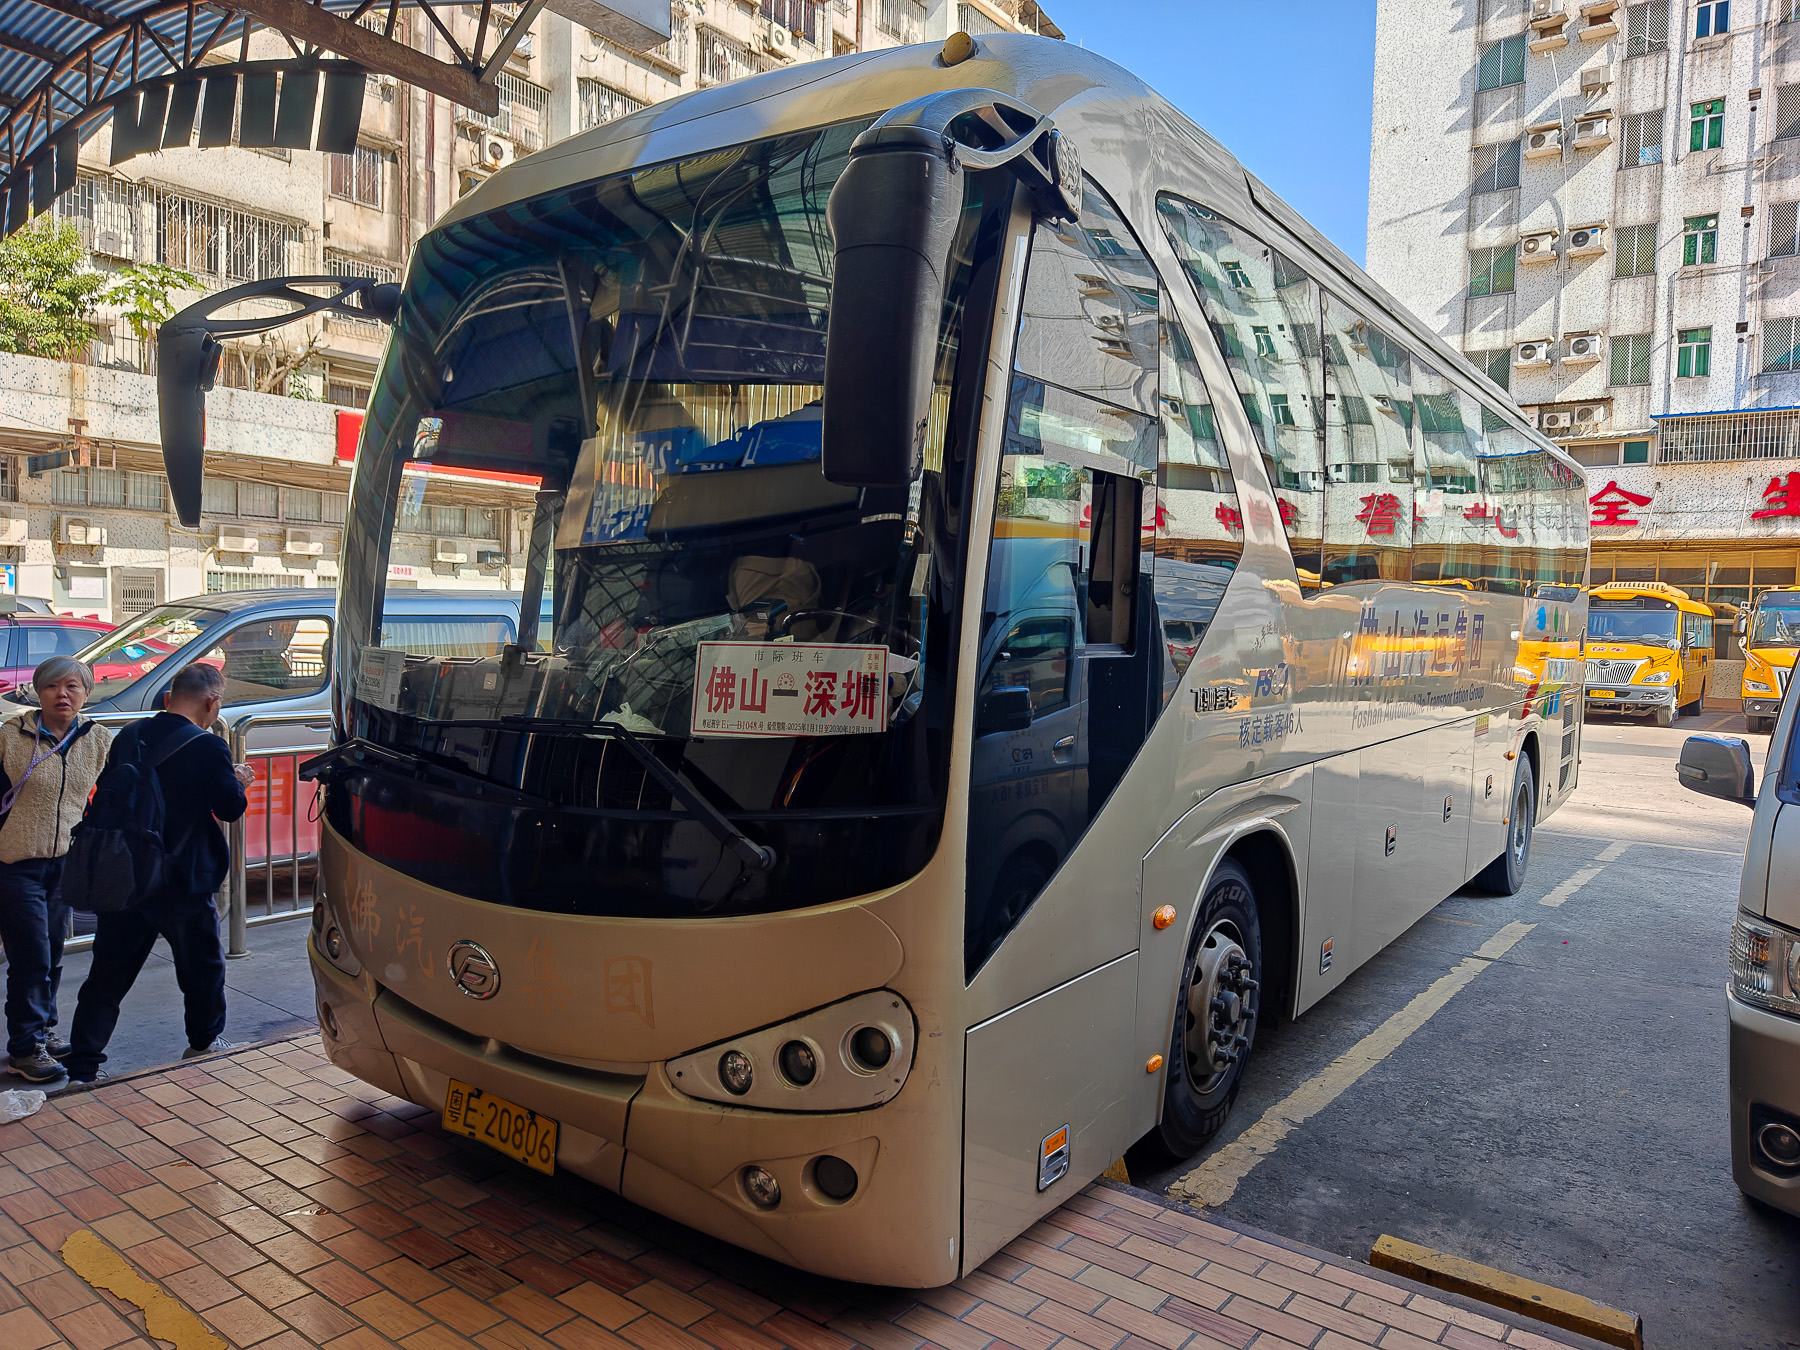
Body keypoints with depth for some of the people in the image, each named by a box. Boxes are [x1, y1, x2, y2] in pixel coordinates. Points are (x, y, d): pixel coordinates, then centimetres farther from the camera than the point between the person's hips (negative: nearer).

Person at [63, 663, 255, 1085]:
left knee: (107, 976, 11)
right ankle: (204, 1042, 32)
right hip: (182, 884, -5)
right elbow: (230, 808, -11)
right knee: (202, 967, 16)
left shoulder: (129, 737, 1)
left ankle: (82, 1067, 11)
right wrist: (238, 781, 9)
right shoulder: (208, 749, -16)